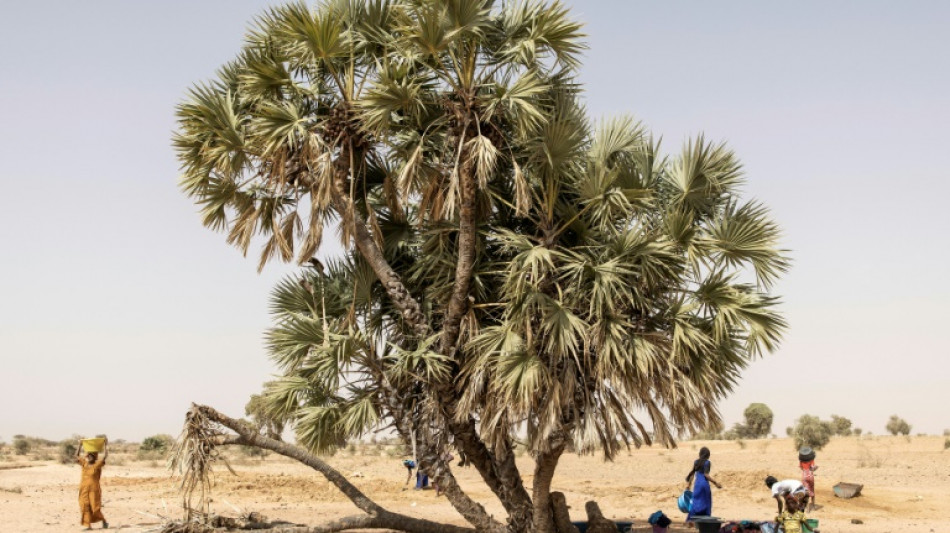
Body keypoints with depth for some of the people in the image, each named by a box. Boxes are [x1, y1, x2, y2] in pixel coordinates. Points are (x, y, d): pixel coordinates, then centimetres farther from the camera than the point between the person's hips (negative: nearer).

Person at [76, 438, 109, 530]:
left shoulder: (97, 464, -4)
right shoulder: (84, 463, 10)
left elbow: (105, 456, -15)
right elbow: (77, 456, 17)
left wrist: (106, 445, -12)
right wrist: (80, 445, 14)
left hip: (94, 489, -5)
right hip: (84, 489, 5)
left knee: (95, 508, -1)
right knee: (85, 507, -1)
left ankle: (104, 521, 19)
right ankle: (88, 525, 2)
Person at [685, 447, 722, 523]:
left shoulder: (696, 462, 6)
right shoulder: (707, 462, -8)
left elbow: (692, 473, 9)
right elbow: (706, 475, -15)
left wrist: (688, 484, 18)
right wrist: (715, 483, -12)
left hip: (697, 484, 5)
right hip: (704, 483, -4)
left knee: (696, 501, 9)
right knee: (705, 502, 6)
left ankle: (690, 519, -1)